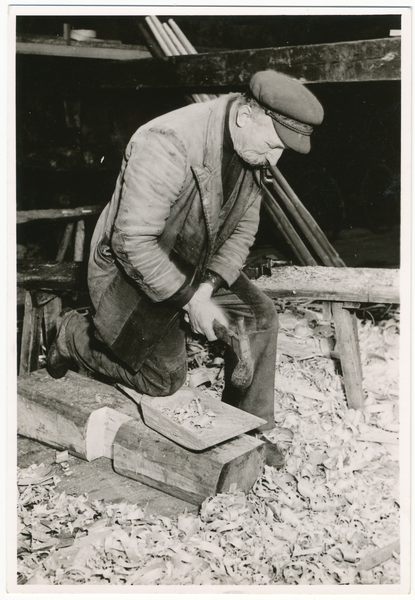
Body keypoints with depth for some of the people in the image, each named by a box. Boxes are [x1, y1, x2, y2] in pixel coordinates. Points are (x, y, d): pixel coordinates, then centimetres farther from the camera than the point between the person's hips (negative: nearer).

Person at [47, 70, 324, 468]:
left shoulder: (251, 149, -7)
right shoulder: (168, 145, -34)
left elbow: (243, 227, 0)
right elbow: (133, 241, -33)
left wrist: (208, 286, -16)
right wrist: (190, 300, -29)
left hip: (195, 265, 8)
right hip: (131, 268, -7)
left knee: (260, 317, -7)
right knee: (164, 377, -7)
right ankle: (75, 335, 17)